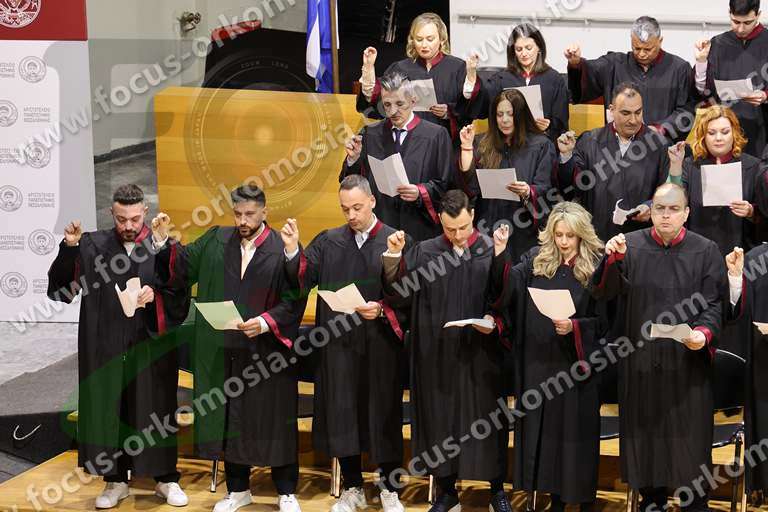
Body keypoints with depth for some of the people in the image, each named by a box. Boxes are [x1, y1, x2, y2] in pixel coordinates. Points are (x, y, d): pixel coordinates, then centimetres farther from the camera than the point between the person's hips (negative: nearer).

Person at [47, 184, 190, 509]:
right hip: (105, 347, 1)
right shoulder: (91, 246, 2)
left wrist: (156, 295, -21)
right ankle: (116, 480, 22)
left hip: (151, 346, -1)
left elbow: (180, 297, -2)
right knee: (108, 409, 7)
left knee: (156, 410, 7)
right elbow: (58, 290, -2)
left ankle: (166, 478, 21)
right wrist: (69, 248, -13)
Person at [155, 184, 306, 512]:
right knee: (229, 419, 12)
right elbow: (182, 267, 7)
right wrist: (165, 245, -11)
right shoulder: (215, 241, 6)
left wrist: (265, 323, -24)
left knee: (275, 421, 6)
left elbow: (293, 302, -11)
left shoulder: (283, 249, -8)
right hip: (223, 352, 4)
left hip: (268, 352, -4)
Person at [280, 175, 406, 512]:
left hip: (380, 345, -3)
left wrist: (381, 310, -22)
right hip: (339, 345, 3)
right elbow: (303, 279, -2)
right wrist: (292, 250, -17)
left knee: (383, 415, 7)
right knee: (342, 414, 9)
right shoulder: (328, 242, 6)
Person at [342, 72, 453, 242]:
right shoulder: (370, 135, 9)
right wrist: (353, 158, -9)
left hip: (420, 230, -2)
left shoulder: (436, 135, 0)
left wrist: (420, 193, -16)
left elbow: (446, 185, 0)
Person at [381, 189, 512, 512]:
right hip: (437, 353, 2)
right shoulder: (424, 252, 2)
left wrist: (494, 320, -20)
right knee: (440, 417, 9)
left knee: (486, 419, 7)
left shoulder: (493, 251, -4)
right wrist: (393, 256, -18)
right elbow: (397, 290, -4)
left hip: (480, 352, -2)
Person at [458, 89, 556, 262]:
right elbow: (470, 187, 0)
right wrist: (467, 147, -5)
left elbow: (545, 189, -5)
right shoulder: (483, 145, 9)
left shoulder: (541, 145, 1)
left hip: (523, 232, -2)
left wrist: (527, 192, -26)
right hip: (488, 228, 2)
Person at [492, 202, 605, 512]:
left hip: (574, 365, -4)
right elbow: (510, 285, -9)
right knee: (543, 426, 9)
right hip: (538, 362, 4)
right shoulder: (536, 259, 5)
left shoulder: (594, 267, -5)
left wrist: (574, 328, -21)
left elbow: (602, 321, -4)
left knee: (574, 427, 3)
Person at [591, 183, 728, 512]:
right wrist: (613, 258, -25)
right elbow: (603, 291, -6)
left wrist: (704, 333, -23)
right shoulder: (630, 245, 2)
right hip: (641, 360, 1)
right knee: (646, 434, 9)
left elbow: (713, 303, -3)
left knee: (688, 435, 4)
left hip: (687, 360, -1)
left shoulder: (706, 251, -1)